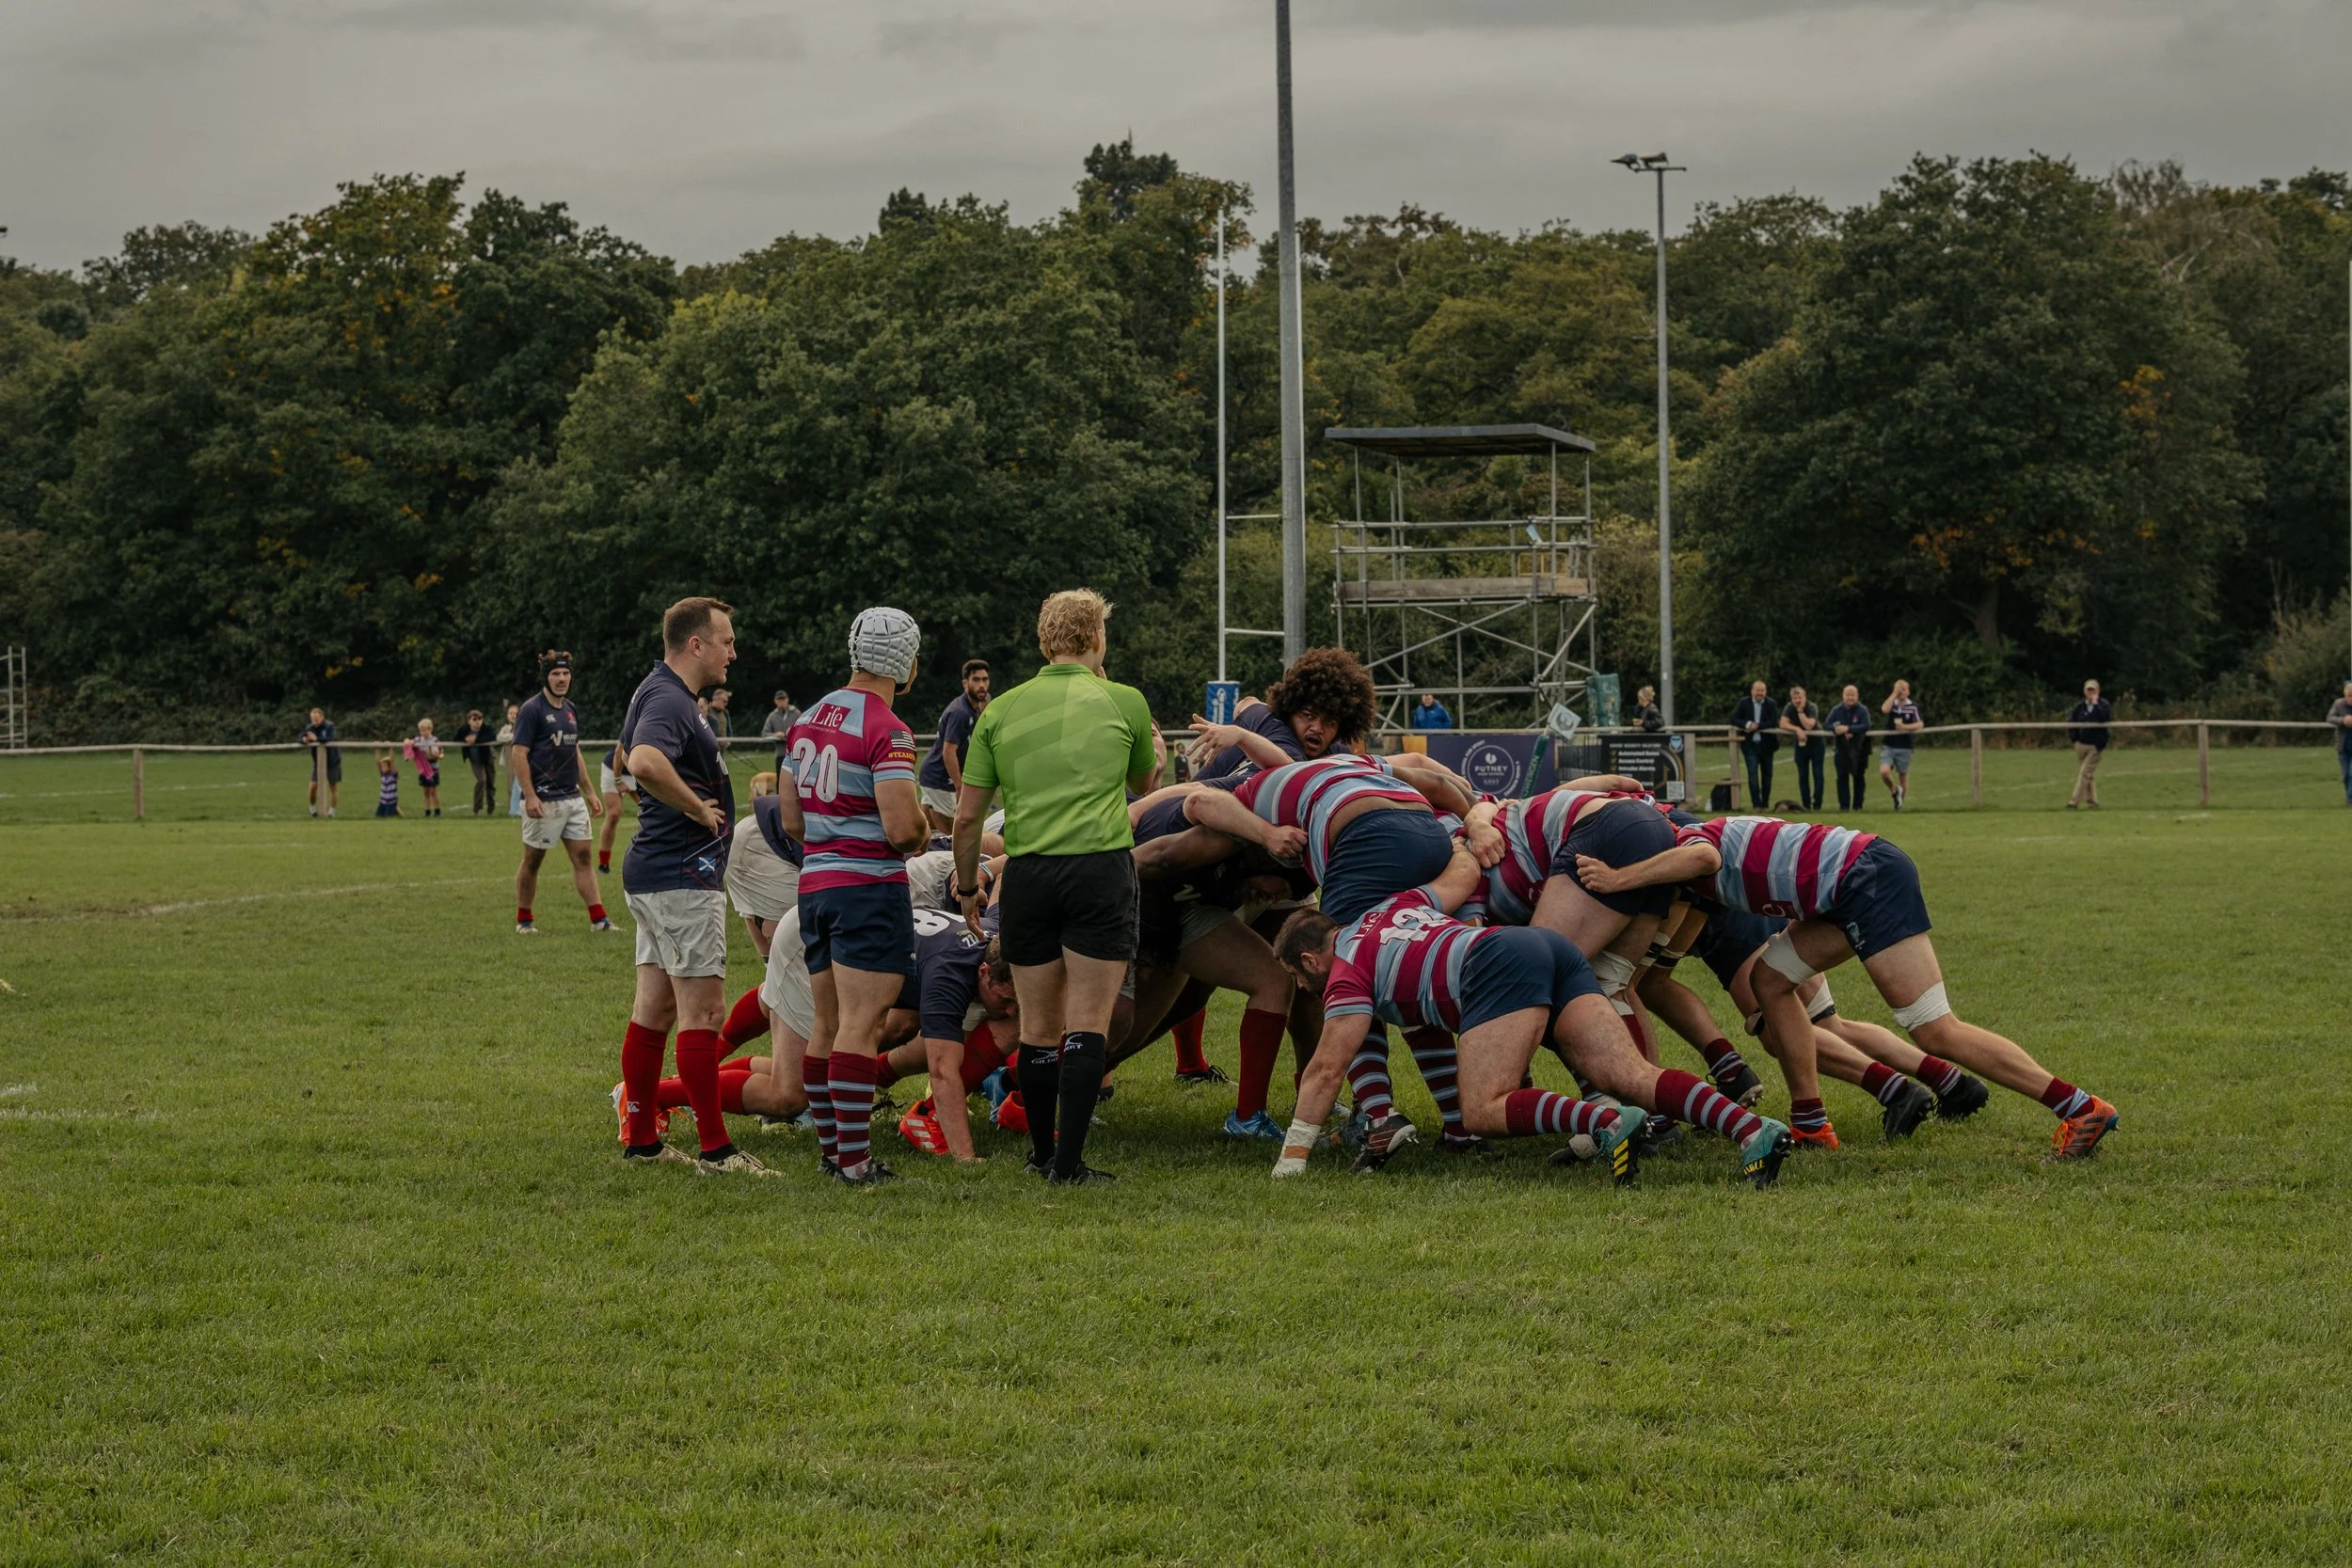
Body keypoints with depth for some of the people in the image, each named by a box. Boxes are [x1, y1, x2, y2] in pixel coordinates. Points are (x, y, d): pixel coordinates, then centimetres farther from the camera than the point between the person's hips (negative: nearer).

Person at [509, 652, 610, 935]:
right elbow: (518, 754, -14)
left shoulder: (570, 710, 14)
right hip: (544, 800, -7)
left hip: (572, 797, 7)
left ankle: (598, 919, 0)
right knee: (532, 859, 3)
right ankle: (523, 920, 14)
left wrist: (590, 793, 20)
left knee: (582, 856, 2)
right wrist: (529, 797, -21)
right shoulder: (531, 710, -9)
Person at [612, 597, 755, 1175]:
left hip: (653, 873, 11)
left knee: (655, 1006, 12)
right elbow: (644, 762, -39)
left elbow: (629, 758, 34)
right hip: (683, 874, -11)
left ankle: (641, 1137, 17)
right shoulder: (669, 701, -18)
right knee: (702, 1007, -8)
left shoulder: (662, 694, 16)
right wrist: (699, 808, -24)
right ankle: (715, 1149, -8)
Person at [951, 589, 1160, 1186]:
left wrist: (967, 887, 19)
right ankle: (1069, 1162, -9)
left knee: (1039, 1024, 12)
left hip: (1027, 873, 2)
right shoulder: (1124, 701, 4)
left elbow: (967, 815, 7)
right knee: (1087, 1022, -3)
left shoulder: (1001, 710, 8)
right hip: (1101, 866, -2)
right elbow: (1144, 784, 22)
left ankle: (1043, 1153, 22)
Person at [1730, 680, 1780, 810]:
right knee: (1753, 774, -11)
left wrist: (1758, 726, -22)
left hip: (1766, 745, 1)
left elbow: (1774, 723, -13)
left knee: (1766, 775, 8)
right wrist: (1747, 724, -21)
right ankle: (1756, 804, -12)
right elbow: (1734, 720, -3)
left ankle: (1765, 804, 18)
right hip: (1750, 744, -1)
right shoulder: (1744, 703, 0)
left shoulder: (1771, 704, -3)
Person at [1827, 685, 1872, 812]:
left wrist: (1848, 729, -29)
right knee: (1842, 776, -5)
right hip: (1842, 748, 1)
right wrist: (1840, 732, -22)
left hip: (1859, 748, -1)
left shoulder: (1862, 710, -7)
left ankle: (1857, 805, 14)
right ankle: (1844, 805, -4)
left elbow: (1866, 726, -19)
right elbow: (1828, 725, -5)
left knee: (1859, 777, 6)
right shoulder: (1836, 710, 1)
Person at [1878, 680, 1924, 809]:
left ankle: (1901, 799, 26)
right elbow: (1884, 709, -19)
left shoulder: (1913, 707, -1)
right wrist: (1894, 694, -15)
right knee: (1884, 772, -19)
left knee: (1903, 775, 7)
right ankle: (1894, 791, 8)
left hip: (1904, 747, -1)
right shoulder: (1892, 704, 4)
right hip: (1888, 746, 1)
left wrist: (1905, 727, -22)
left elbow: (1920, 724, -11)